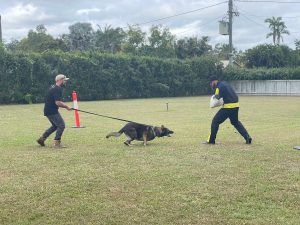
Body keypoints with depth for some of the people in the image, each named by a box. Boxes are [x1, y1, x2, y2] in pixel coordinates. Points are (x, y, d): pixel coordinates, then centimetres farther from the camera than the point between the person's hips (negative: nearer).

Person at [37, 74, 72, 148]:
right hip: (52, 111, -10)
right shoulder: (57, 89, -18)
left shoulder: (54, 87, 15)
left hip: (48, 110, 10)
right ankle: (57, 142, -5)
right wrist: (66, 107, -14)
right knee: (61, 125, -8)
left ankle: (42, 138, 22)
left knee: (55, 125, 21)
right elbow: (58, 103, -25)